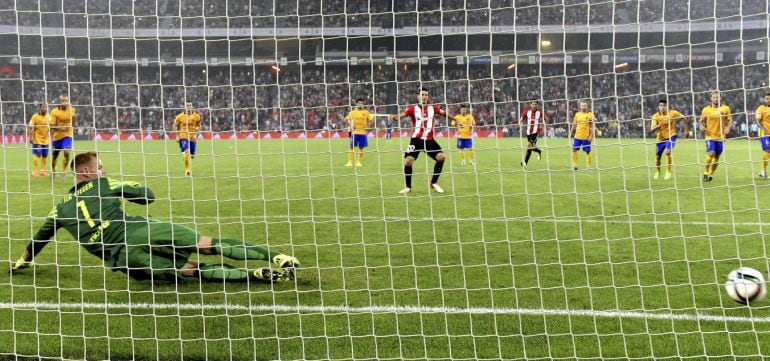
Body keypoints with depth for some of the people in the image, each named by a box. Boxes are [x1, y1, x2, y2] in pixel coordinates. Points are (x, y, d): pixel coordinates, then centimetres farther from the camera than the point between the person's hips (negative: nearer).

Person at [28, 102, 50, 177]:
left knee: (45, 156, 8)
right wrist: (31, 137, -17)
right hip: (37, 140, -6)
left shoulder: (48, 117, 6)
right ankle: (34, 171, 0)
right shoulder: (35, 116, -10)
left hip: (45, 140, 6)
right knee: (37, 155, -7)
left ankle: (42, 170, 18)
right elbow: (31, 128, -12)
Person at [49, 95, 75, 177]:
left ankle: (63, 170, -7)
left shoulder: (72, 110, -3)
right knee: (54, 155, 13)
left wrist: (72, 129, 25)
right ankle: (53, 171, 38)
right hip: (56, 136, 0)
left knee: (67, 152, -22)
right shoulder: (54, 112, -13)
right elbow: (52, 125, -16)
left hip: (67, 135, 0)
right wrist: (60, 128, -32)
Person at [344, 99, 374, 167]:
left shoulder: (366, 112, 5)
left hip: (363, 132, 1)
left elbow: (371, 120, 8)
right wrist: (350, 126, -3)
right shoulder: (353, 112, 4)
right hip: (354, 132, -1)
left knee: (361, 148, 3)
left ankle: (359, 162, 12)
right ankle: (350, 162, 0)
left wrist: (368, 126, -3)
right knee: (351, 147, -2)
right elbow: (346, 119, 7)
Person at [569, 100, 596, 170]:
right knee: (574, 149, 3)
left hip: (586, 137, -4)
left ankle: (588, 166, 11)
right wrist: (571, 132, 11)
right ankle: (574, 165, 14)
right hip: (577, 136, 4)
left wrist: (591, 135, -14)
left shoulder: (590, 115, -5)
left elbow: (593, 126, -7)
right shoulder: (577, 114, 7)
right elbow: (574, 124, 15)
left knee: (587, 151, 1)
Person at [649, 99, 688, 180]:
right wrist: (658, 126, -39)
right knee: (657, 157, 9)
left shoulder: (673, 113, -12)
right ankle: (658, 172, 39)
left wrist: (686, 130, 2)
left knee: (668, 152, -25)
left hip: (671, 136, -2)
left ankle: (668, 172, -11)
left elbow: (683, 118, 3)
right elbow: (652, 129, -18)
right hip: (660, 138, 2)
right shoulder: (656, 116, -11)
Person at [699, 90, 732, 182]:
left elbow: (729, 120, 7)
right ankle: (705, 173, -3)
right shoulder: (706, 109, -1)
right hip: (710, 136, -2)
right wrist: (702, 127, -13)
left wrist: (728, 128, -13)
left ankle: (710, 174, 25)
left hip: (720, 137, 2)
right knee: (711, 154, -20)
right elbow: (702, 121, 9)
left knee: (716, 157, 7)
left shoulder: (725, 109, 0)